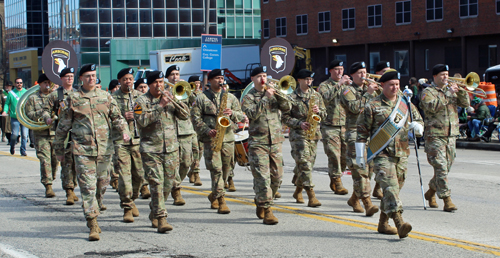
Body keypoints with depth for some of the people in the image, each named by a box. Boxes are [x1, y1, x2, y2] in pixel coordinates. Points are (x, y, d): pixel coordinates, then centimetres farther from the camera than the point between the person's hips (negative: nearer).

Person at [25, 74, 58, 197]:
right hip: (41, 134, -2)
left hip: (55, 133, 2)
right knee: (45, 160, -8)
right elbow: (29, 115, 2)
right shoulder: (32, 98, 9)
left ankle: (50, 181, 23)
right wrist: (42, 111, -13)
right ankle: (48, 186, -7)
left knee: (55, 159, 4)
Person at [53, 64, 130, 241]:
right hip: (82, 150, -3)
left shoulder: (105, 97, 11)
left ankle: (94, 217, 30)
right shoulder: (72, 99, 3)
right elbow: (63, 126, 9)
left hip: (104, 148, 3)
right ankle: (93, 225, -10)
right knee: (87, 186, -10)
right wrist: (59, 149, 12)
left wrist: (124, 131, -8)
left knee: (102, 185, 10)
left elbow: (116, 117, 13)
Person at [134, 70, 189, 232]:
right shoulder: (142, 101, -2)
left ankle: (154, 213, 29)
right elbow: (142, 121, -17)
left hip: (171, 149, 5)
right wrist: (160, 106, -20)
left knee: (168, 184, 10)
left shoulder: (170, 99, 11)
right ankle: (161, 219, -11)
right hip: (151, 150, -4)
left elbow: (185, 116, 3)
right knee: (156, 184, -12)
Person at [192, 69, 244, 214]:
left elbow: (241, 116, 11)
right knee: (216, 169, -11)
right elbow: (195, 118, -1)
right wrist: (206, 130, -13)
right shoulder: (201, 98, 4)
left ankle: (214, 196, 27)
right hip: (210, 138, -4)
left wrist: (232, 113, -11)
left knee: (226, 169, 8)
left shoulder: (230, 97, 14)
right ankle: (221, 201, -12)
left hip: (228, 138, 4)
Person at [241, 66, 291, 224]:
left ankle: (261, 203, 25)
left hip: (276, 142, 5)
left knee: (277, 177, 7)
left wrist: (277, 94, -13)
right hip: (258, 143, -5)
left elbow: (287, 107, 1)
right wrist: (265, 99, -19)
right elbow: (252, 114, -15)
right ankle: (266, 210, -8)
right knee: (262, 177, -11)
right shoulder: (249, 97, 2)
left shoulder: (272, 94, 13)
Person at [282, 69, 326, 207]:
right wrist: (299, 123, -15)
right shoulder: (292, 97, -1)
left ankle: (298, 191, 29)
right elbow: (285, 117, -2)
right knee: (304, 164, -14)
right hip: (298, 135, -5)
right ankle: (311, 196, -18)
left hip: (313, 134, 5)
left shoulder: (316, 95, 13)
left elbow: (324, 114, 15)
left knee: (309, 163, 10)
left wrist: (319, 111, -7)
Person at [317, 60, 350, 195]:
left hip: (345, 125, 4)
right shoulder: (324, 85, 3)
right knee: (334, 155, -9)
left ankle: (333, 180, 22)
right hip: (330, 126, -4)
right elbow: (327, 97, -19)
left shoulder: (346, 85, 15)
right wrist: (339, 84, -22)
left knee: (345, 155, 3)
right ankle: (337, 183, -1)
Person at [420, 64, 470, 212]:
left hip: (451, 135, 6)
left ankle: (431, 192, 31)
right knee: (441, 168, -11)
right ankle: (447, 200, -10)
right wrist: (448, 94, -19)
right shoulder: (428, 92, -1)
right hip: (435, 135, -6)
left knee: (446, 167, 11)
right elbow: (433, 107, -19)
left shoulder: (451, 89, 16)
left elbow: (465, 103, 8)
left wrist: (460, 91, -8)